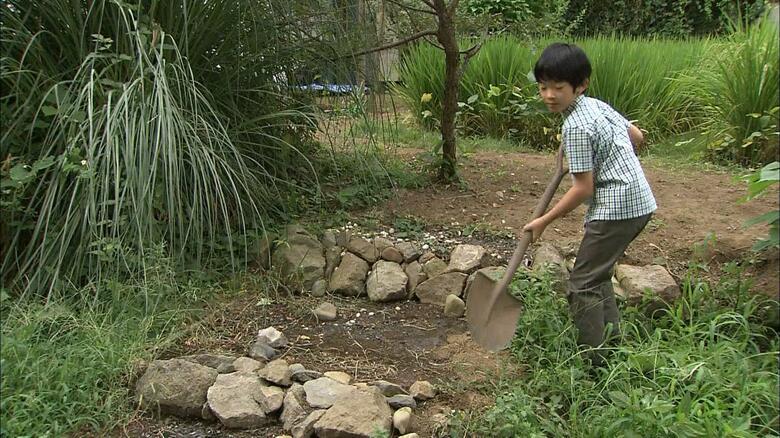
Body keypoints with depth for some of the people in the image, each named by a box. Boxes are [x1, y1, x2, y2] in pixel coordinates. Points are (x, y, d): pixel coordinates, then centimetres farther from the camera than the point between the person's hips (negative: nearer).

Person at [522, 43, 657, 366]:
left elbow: (583, 188, -16)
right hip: (639, 202, 10)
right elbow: (636, 137, 22)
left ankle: (594, 362, 3)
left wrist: (543, 221, -8)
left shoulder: (576, 127, -17)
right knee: (598, 275, 21)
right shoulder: (598, 105, 10)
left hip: (615, 208, -10)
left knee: (583, 284, -3)